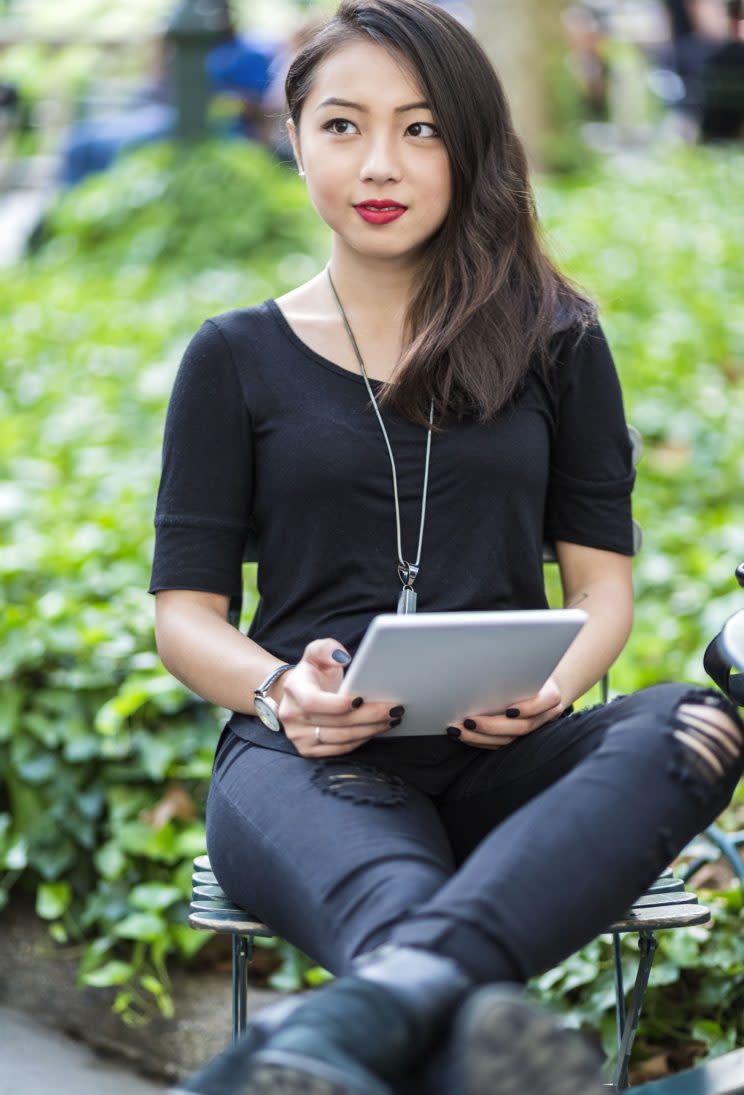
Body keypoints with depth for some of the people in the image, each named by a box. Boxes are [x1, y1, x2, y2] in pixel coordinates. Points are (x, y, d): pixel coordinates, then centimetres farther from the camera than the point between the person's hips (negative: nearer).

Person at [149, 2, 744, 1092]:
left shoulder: (556, 341, 16)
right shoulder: (237, 358, 13)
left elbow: (602, 576, 13)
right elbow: (185, 612, 11)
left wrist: (551, 687, -11)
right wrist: (281, 691, -13)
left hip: (500, 759, 1)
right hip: (310, 759, -1)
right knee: (395, 895, -39)